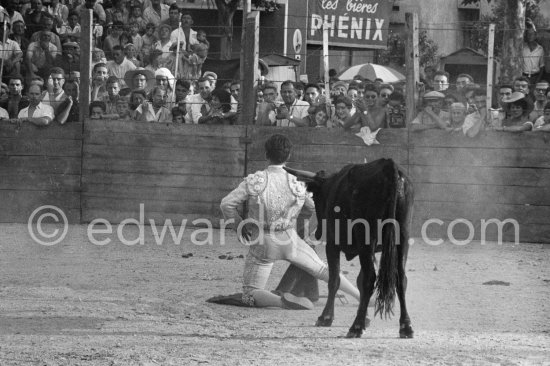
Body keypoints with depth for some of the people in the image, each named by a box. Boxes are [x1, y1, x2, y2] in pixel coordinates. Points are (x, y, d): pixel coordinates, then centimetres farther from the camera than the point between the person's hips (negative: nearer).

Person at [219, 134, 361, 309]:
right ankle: (362, 296, 20)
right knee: (323, 270, 21)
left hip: (263, 244, -2)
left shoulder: (255, 181, -18)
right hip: (290, 240, 2)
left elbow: (226, 204, -17)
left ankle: (283, 301, -24)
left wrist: (239, 226, 0)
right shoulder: (297, 185, -11)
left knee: (250, 296, 3)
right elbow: (315, 209, 3)